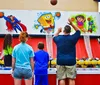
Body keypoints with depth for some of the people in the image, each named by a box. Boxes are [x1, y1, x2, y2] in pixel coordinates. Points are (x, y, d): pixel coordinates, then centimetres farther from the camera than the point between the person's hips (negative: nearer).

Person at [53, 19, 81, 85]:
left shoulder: (59, 38, 3)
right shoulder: (72, 38, -5)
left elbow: (54, 37, 27)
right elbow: (78, 31, 12)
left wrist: (58, 31, 40)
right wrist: (72, 24, 9)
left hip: (61, 61, 2)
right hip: (70, 61, -2)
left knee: (62, 79, 2)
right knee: (71, 79, 2)